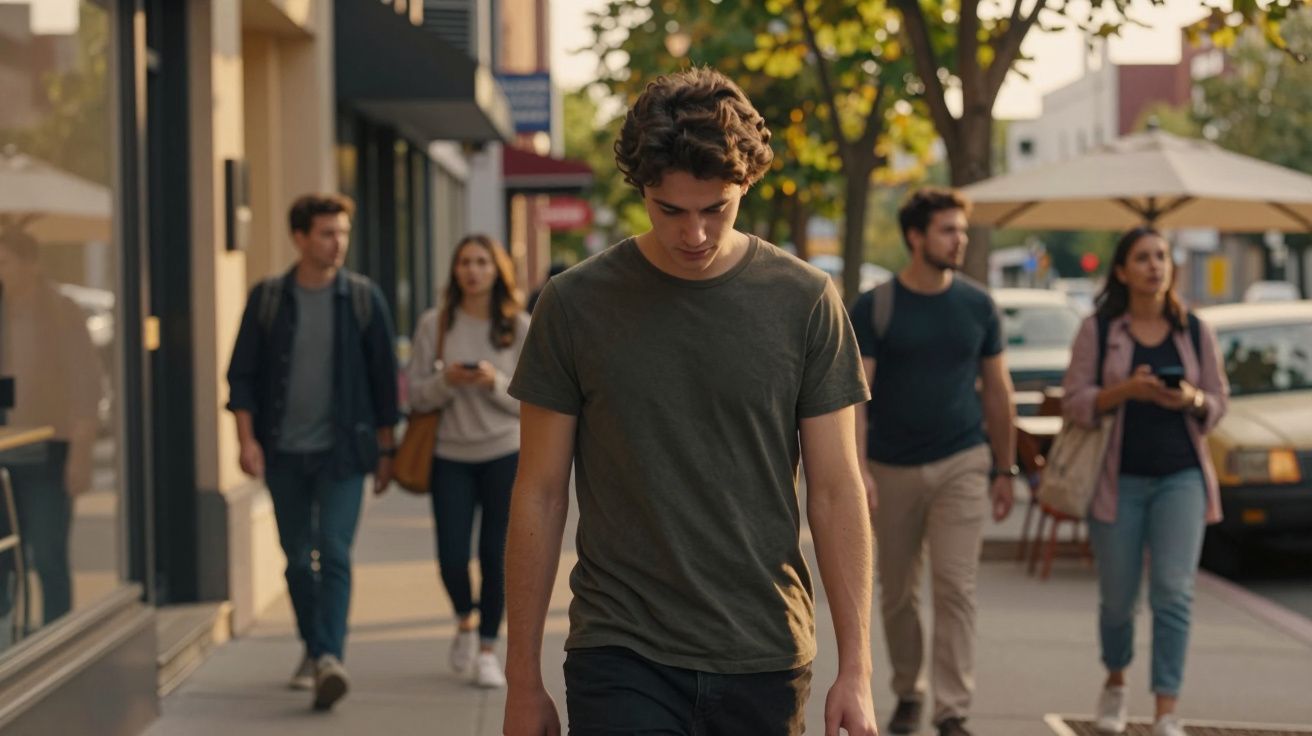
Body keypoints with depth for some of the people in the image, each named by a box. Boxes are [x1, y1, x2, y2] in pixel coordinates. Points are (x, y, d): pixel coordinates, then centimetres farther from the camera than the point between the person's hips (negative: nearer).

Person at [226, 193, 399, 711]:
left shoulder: (363, 298, 0)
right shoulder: (267, 299, 2)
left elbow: (383, 377, 4)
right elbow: (242, 374, 4)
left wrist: (385, 449, 3)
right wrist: (247, 439, -6)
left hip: (341, 452, -2)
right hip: (283, 452, 2)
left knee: (334, 552, -14)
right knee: (298, 559, 9)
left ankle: (330, 657, -21)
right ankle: (313, 651, 24)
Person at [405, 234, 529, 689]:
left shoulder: (520, 328, 0)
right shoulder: (435, 325, 0)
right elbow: (416, 395, 1)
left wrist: (495, 383, -17)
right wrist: (446, 382, -18)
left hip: (505, 454, 0)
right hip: (451, 454, 0)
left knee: (496, 555, -1)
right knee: (452, 556, -3)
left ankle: (487, 648, 14)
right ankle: (465, 621, 28)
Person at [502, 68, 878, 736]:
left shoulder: (805, 302, 0)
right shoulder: (575, 304, -2)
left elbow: (835, 492, 2)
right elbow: (540, 494, 2)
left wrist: (855, 668, -3)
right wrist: (522, 679, 2)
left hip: (765, 661, 2)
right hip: (622, 656, -1)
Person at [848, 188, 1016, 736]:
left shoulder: (977, 305, 3)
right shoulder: (873, 308, -4)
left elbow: (997, 391, 9)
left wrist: (1006, 469, 8)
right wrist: (857, 471, -18)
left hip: (961, 464, 0)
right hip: (894, 469, 0)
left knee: (955, 588, -8)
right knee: (897, 593, 10)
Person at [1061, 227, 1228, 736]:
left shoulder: (1194, 331, 6)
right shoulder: (1098, 330, 0)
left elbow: (1218, 404, 8)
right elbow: (1074, 403, -4)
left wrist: (1192, 400, -14)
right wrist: (1126, 390, -20)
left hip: (1180, 476, 1)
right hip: (1119, 479, -1)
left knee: (1173, 592, -12)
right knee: (1118, 598, 7)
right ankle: (1115, 683, 35)